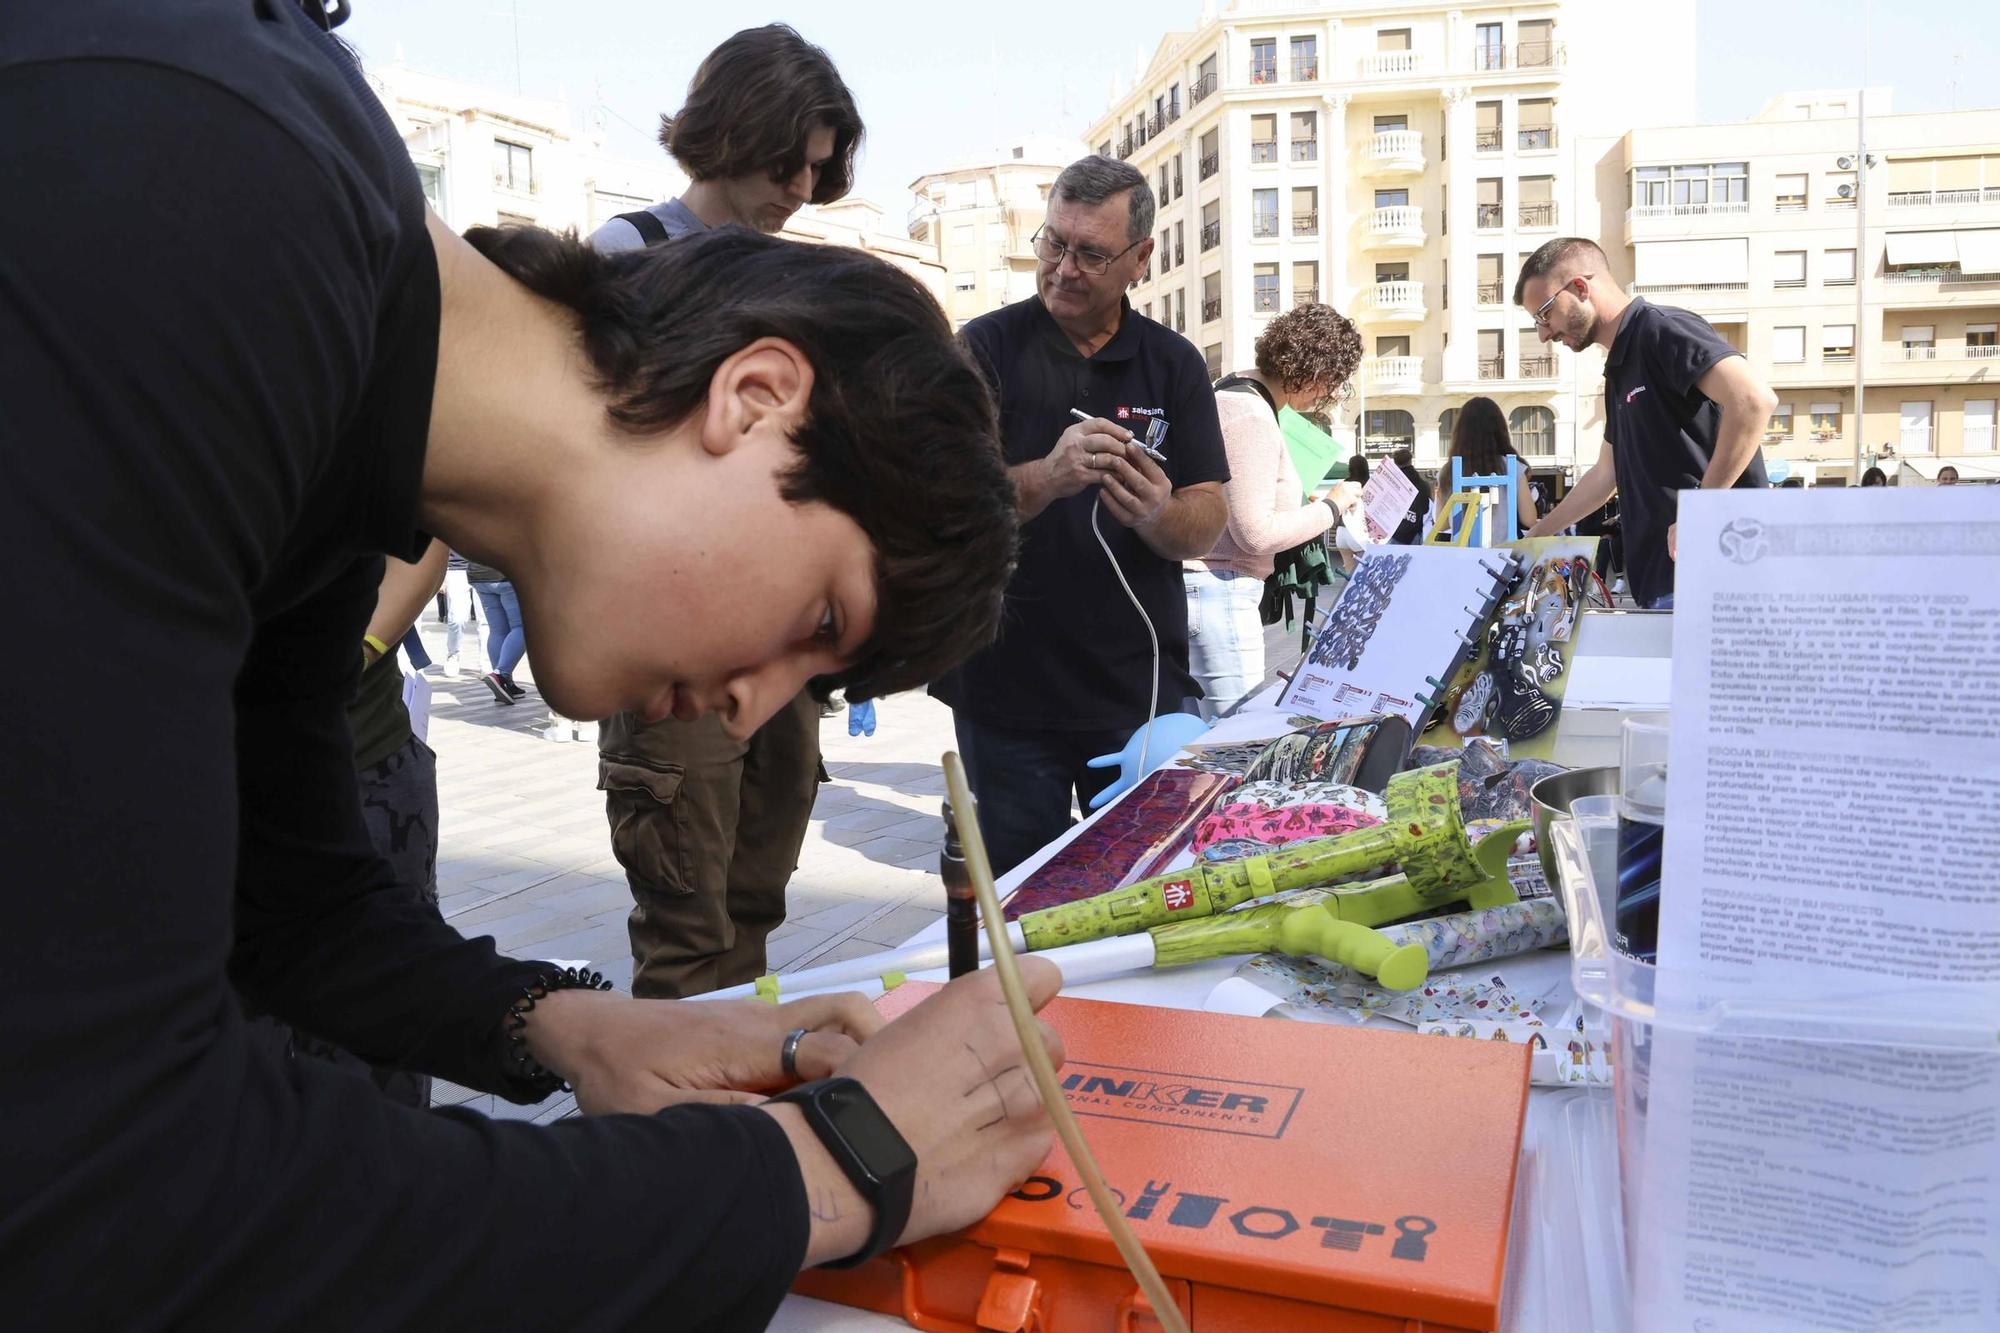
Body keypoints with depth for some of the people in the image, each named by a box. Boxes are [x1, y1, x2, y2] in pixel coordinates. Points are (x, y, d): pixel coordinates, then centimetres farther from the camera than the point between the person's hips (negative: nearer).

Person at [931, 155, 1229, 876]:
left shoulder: (1174, 364, 5)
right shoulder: (985, 348, -2)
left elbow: (1207, 521, 1)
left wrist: (1157, 515, -22)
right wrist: (1047, 477, -30)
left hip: (1143, 691, 2)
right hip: (1005, 693, -2)